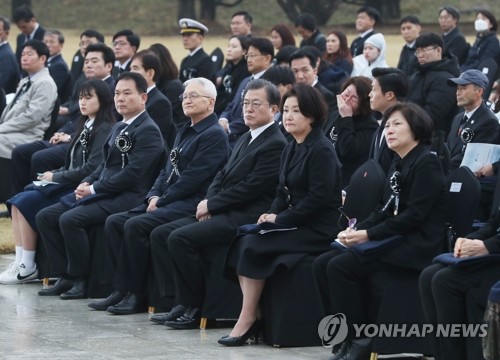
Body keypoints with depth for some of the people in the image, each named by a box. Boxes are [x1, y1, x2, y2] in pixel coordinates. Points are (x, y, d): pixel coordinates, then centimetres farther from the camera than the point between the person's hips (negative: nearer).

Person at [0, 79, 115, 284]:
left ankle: (28, 267, -14)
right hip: (70, 184, 9)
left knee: (27, 202, -20)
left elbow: (92, 168, -20)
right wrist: (53, 174, 1)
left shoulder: (104, 130, -10)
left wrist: (57, 177, -13)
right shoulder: (87, 127, 18)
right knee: (17, 201, -7)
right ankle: (20, 262, -12)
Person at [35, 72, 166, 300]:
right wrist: (87, 182, 4)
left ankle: (80, 280, -15)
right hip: (102, 194, 10)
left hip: (126, 197, -10)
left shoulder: (148, 131, -10)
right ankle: (65, 276, 0)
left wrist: (94, 188, -15)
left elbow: (132, 174, -19)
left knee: (70, 219, -28)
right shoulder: (119, 128, 20)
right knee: (45, 217, 0)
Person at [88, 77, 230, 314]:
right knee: (114, 222, -6)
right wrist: (153, 196, 3)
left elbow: (193, 178, -16)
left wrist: (161, 200, -15)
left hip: (191, 204, -10)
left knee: (136, 225, -27)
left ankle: (136, 294, -20)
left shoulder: (214, 135, -8)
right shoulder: (184, 133, 23)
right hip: (167, 202, 10)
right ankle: (121, 289, -8)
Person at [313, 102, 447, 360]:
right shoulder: (399, 166, 18)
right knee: (322, 264, -5)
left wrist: (368, 235, -19)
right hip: (395, 239, 9)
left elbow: (414, 215, -18)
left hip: (417, 245, -9)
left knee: (341, 266, -24)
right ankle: (346, 338, -5)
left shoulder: (426, 163, -10)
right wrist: (356, 231, -2)